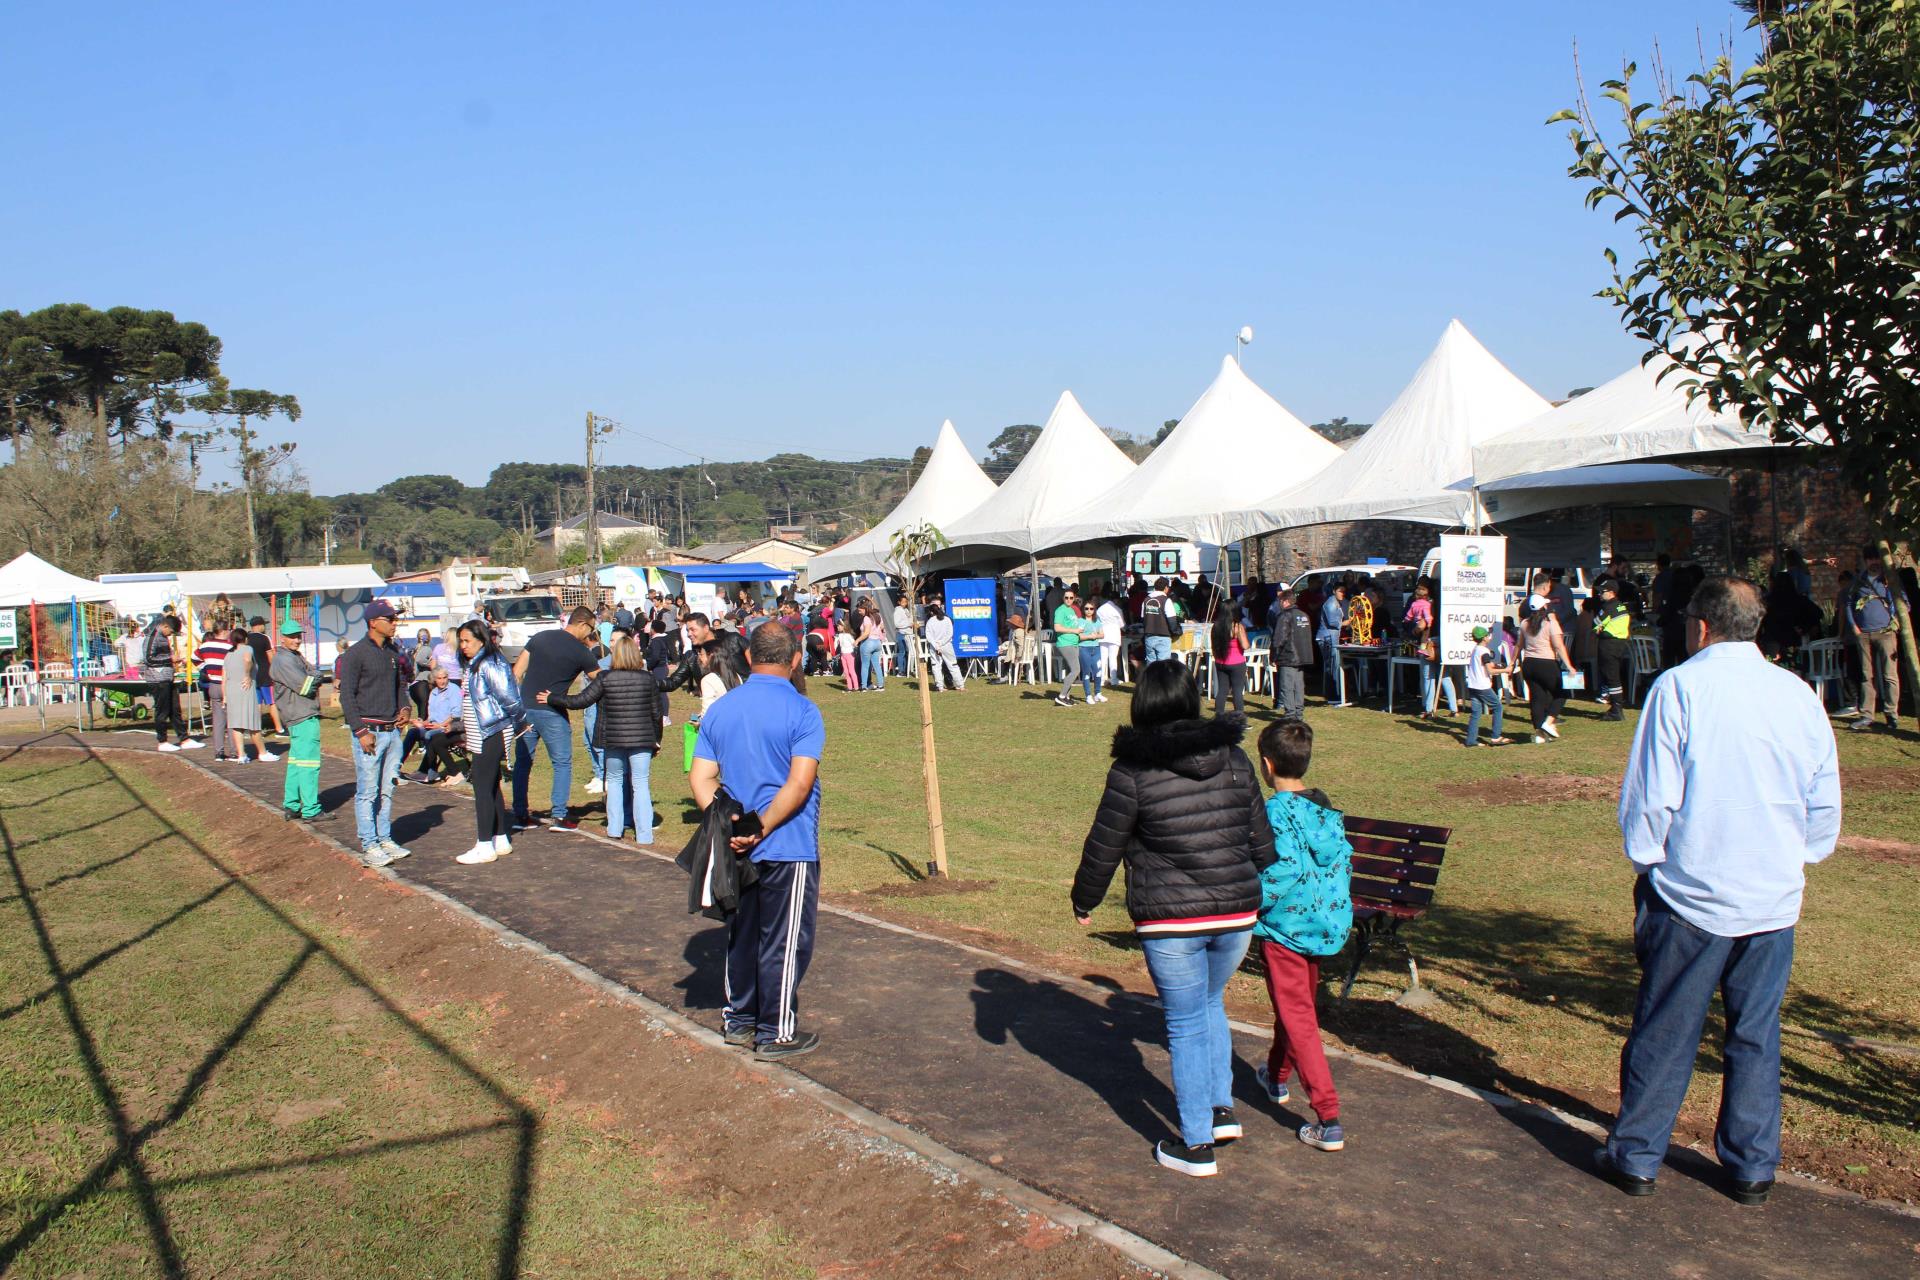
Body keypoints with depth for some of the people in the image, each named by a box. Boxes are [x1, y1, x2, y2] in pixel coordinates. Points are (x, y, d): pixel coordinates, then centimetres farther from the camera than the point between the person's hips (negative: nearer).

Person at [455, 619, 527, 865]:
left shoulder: (489, 665, -18)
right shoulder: (474, 665, 14)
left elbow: (509, 698, -21)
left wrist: (519, 723, -10)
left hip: (491, 736, -10)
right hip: (481, 737, 10)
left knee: (483, 789, -6)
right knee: (491, 788, 14)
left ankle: (485, 847, -1)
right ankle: (501, 840, 22)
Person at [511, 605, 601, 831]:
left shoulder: (540, 637, 9)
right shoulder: (581, 652, -5)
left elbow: (516, 672, 9)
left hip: (524, 708, 5)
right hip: (551, 713, -5)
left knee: (522, 761, 14)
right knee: (562, 763, 7)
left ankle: (519, 814, 17)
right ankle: (558, 816, 3)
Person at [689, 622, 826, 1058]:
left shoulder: (719, 710, 5)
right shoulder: (801, 711, -12)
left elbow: (700, 778, -1)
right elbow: (799, 784, -21)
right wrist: (762, 830, -15)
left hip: (736, 847, 6)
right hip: (789, 849, -6)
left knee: (741, 935, 18)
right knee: (784, 941, 5)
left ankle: (739, 1021, 29)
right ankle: (776, 1033, 13)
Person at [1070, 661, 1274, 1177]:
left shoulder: (1134, 770, -11)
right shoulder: (1234, 759, 2)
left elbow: (1103, 848, -5)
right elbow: (1261, 840, 9)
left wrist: (1083, 901, 11)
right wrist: (1257, 891, 27)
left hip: (1170, 921, -4)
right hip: (1237, 913, 4)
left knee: (1186, 1024, 7)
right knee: (1210, 1004, 26)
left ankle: (1196, 1145, 15)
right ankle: (1221, 1108, 28)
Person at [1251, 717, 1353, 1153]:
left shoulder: (1276, 812, -19)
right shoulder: (1326, 808, 4)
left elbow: (1283, 869, -26)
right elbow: (1344, 858, 7)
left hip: (1285, 926, -8)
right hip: (1327, 923, 8)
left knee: (1298, 1020, -3)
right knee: (1298, 1005, 25)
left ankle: (1328, 1120, -6)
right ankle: (1276, 1077, 48)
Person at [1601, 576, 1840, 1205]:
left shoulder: (1679, 687, -11)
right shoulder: (1800, 694, 2)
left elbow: (1649, 798, -11)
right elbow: (1825, 810, 9)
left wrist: (1647, 862, 3)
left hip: (1692, 896, -4)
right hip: (1775, 900, 4)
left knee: (1664, 1033, 7)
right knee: (1756, 1036, 14)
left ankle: (1635, 1158, 18)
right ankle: (1752, 1166, 24)